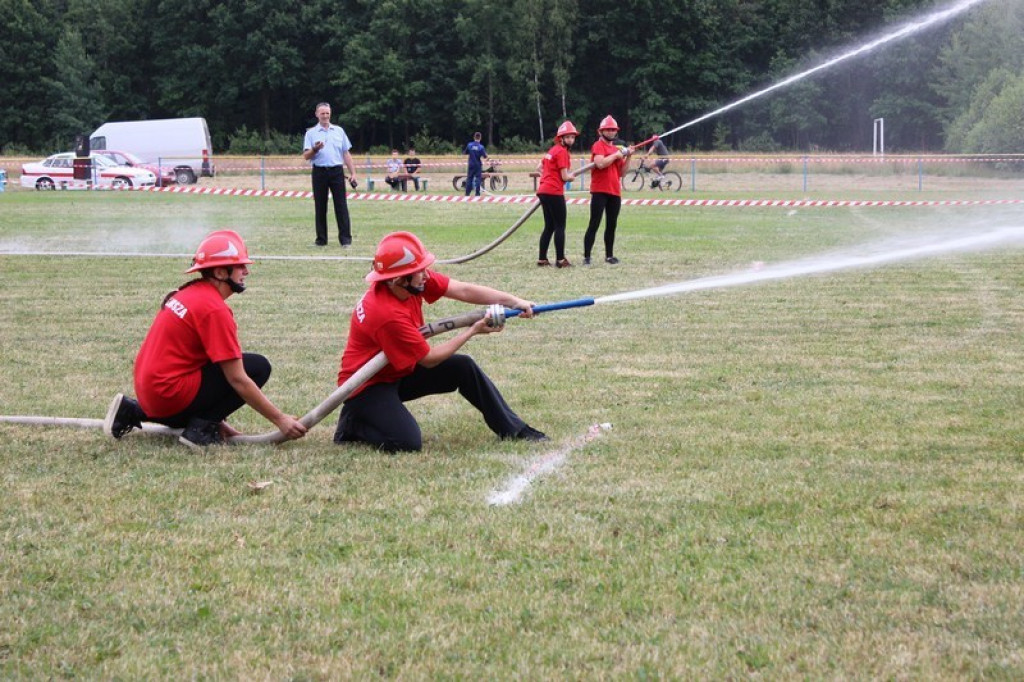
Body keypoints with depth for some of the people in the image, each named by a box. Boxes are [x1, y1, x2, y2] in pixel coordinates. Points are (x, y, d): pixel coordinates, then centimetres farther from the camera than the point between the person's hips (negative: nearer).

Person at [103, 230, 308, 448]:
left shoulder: (188, 292, 13)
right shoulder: (214, 309, -14)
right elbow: (238, 380, -16)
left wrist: (215, 418, 20)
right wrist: (280, 420, -11)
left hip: (147, 393, 9)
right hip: (170, 396, -9)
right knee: (258, 367, -9)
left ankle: (134, 412, 18)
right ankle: (201, 427, -9)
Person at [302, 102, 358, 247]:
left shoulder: (339, 131, 13)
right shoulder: (311, 133, 7)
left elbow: (346, 154, 14)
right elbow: (306, 156, 1)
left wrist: (353, 173, 8)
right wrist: (315, 149, -19)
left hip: (337, 171, 1)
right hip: (319, 172, -1)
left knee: (341, 205, -5)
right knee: (320, 206, 2)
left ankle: (345, 238, -6)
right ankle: (321, 239, 7)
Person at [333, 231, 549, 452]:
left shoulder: (413, 278, -12)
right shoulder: (387, 314, -34)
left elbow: (463, 290, -14)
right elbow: (429, 359, -22)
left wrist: (513, 302, -24)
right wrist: (473, 331, -16)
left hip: (399, 371, 9)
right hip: (367, 385, -9)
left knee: (464, 367, 0)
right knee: (408, 442, -26)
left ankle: (514, 429, 10)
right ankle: (353, 424, 1)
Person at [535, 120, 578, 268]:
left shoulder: (552, 150, 17)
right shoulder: (562, 152, -10)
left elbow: (539, 167, 24)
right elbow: (565, 177, -13)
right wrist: (572, 176, 8)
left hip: (543, 190, 9)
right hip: (554, 192, -9)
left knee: (549, 227, 13)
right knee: (560, 226, -4)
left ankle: (542, 259, 12)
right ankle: (560, 260, -5)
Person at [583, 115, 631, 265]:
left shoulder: (617, 149, 18)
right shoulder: (598, 146, -4)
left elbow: (622, 173, 17)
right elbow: (600, 163, -22)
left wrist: (628, 157, 6)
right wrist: (616, 155, -11)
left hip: (615, 192, 7)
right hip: (600, 191, -7)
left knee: (612, 225, 10)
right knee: (594, 224, -9)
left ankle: (609, 256, 17)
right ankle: (586, 257, -9)